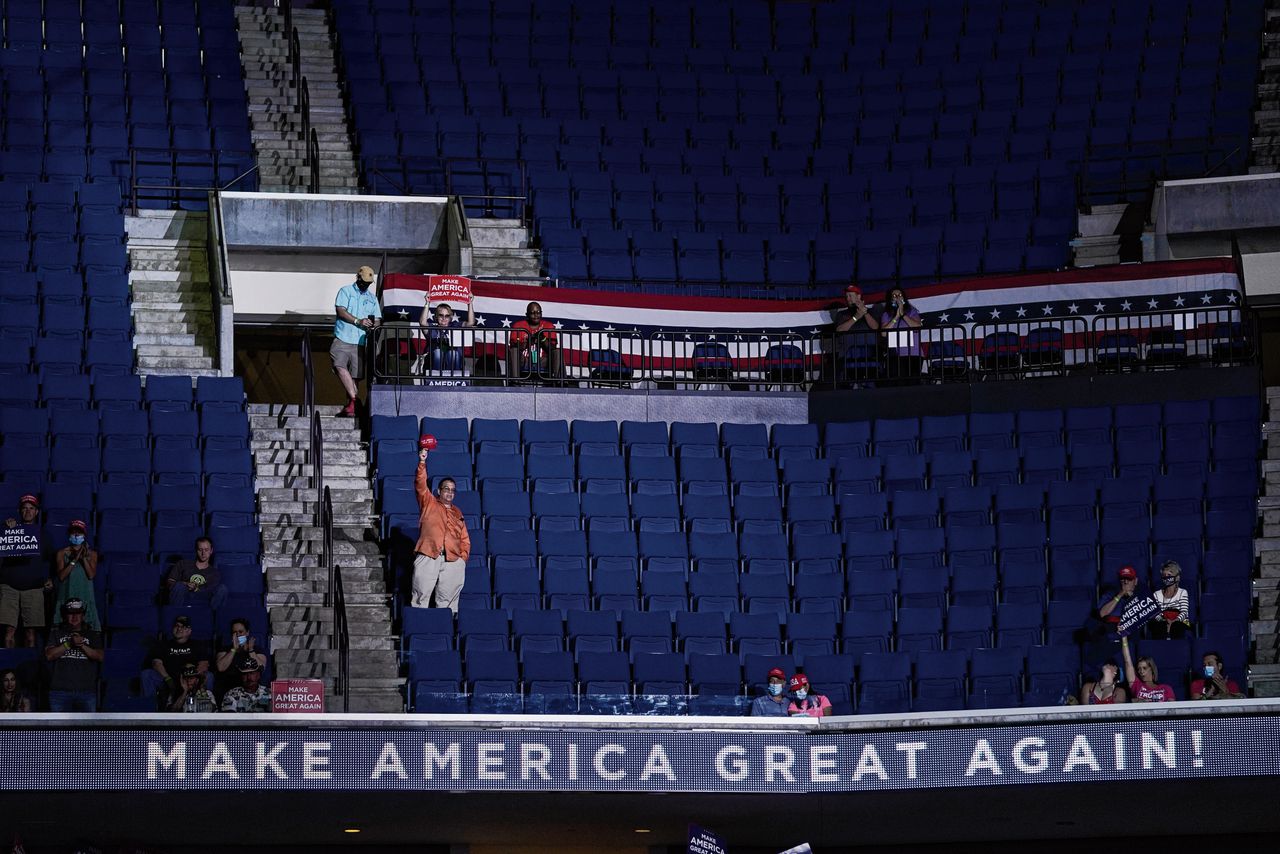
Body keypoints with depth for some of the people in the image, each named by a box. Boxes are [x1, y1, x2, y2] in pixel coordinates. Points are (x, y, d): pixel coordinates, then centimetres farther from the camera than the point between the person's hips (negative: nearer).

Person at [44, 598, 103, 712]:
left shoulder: (92, 636, 19)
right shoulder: (57, 635, 19)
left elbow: (99, 656, 4)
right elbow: (49, 655, 2)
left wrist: (82, 645, -8)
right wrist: (69, 643, -7)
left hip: (86, 691, 0)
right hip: (60, 689, 0)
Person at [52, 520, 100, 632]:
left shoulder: (91, 554, 11)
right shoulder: (62, 553, 8)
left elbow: (91, 575, -1)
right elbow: (61, 576, -4)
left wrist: (84, 558, -10)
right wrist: (74, 560, -10)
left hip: (85, 597, 1)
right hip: (66, 597, -1)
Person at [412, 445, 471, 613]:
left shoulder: (457, 514, 23)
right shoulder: (429, 504, 15)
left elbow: (465, 538, 22)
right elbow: (420, 485, 1)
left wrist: (463, 556, 6)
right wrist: (422, 463, -11)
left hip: (453, 560, 3)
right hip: (428, 556, -3)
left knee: (447, 601, -1)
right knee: (422, 595, -9)